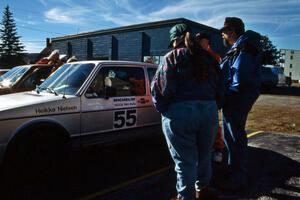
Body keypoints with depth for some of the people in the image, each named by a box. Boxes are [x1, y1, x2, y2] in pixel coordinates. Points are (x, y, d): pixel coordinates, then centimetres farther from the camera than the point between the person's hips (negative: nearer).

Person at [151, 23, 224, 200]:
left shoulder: (172, 58, 1)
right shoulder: (208, 58, 15)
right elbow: (219, 88, 12)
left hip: (180, 113, -5)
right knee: (204, 154, 21)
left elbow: (160, 87, -8)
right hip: (209, 111, 5)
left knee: (185, 159, 5)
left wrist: (163, 109, 3)